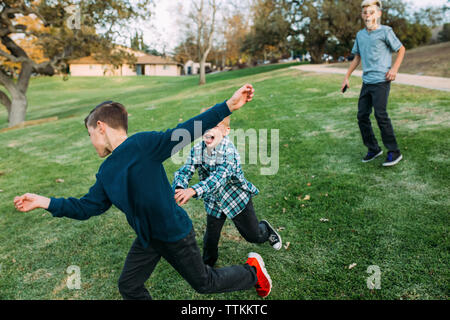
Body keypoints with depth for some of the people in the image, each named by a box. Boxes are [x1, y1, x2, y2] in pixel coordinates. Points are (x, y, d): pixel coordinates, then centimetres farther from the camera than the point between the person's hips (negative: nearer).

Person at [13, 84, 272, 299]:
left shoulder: (142, 144, -21)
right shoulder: (106, 174, 4)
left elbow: (185, 133, -28)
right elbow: (87, 207, 11)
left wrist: (228, 106, -35)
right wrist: (45, 202, 7)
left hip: (176, 233, -7)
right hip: (147, 239, 8)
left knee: (205, 283, 11)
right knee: (129, 286, 17)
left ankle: (253, 271, 36)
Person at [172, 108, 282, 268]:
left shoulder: (229, 151, -31)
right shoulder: (197, 150, -15)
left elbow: (219, 177, -44)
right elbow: (184, 171, -20)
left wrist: (193, 191, -58)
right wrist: (179, 188, -44)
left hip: (237, 198, -3)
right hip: (213, 202, 4)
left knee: (253, 236, 12)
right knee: (210, 239, 12)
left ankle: (266, 230, 48)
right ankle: (207, 265, 41)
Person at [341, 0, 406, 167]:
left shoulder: (385, 31, -3)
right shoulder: (360, 35, 12)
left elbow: (401, 49, 5)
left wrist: (394, 68, -9)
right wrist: (346, 77, 20)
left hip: (381, 81, -6)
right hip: (367, 82, 6)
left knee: (381, 114, -12)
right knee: (362, 116, 5)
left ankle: (394, 152, -2)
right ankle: (373, 149, 19)